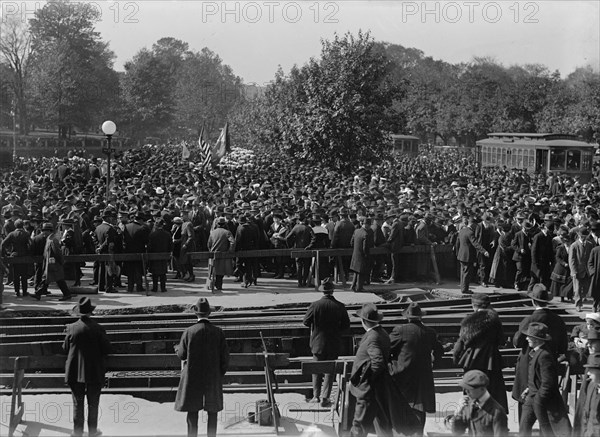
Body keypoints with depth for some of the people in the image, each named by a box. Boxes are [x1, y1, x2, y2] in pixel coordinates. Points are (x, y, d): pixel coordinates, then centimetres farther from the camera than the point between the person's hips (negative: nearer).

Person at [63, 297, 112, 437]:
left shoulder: (72, 328, -8)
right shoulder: (98, 328, -13)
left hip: (75, 372, 1)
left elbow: (65, 348, 2)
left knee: (78, 403, 12)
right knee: (93, 404, 11)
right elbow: (107, 349, -8)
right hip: (94, 373, -1)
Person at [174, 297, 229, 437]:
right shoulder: (218, 332, -8)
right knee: (212, 411, 11)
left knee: (192, 411, 6)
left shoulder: (189, 332, -11)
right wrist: (220, 374, 10)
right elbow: (225, 357, -5)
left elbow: (182, 355, -1)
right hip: (213, 378, 1)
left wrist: (177, 348, 22)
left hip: (193, 377, -1)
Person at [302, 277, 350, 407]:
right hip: (334, 344, 0)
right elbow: (346, 325, -3)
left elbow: (305, 322, -6)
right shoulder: (340, 306, -10)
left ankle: (316, 396, 17)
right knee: (330, 371, 8)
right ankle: (325, 398, 6)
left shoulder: (315, 305, -14)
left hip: (318, 342, 0)